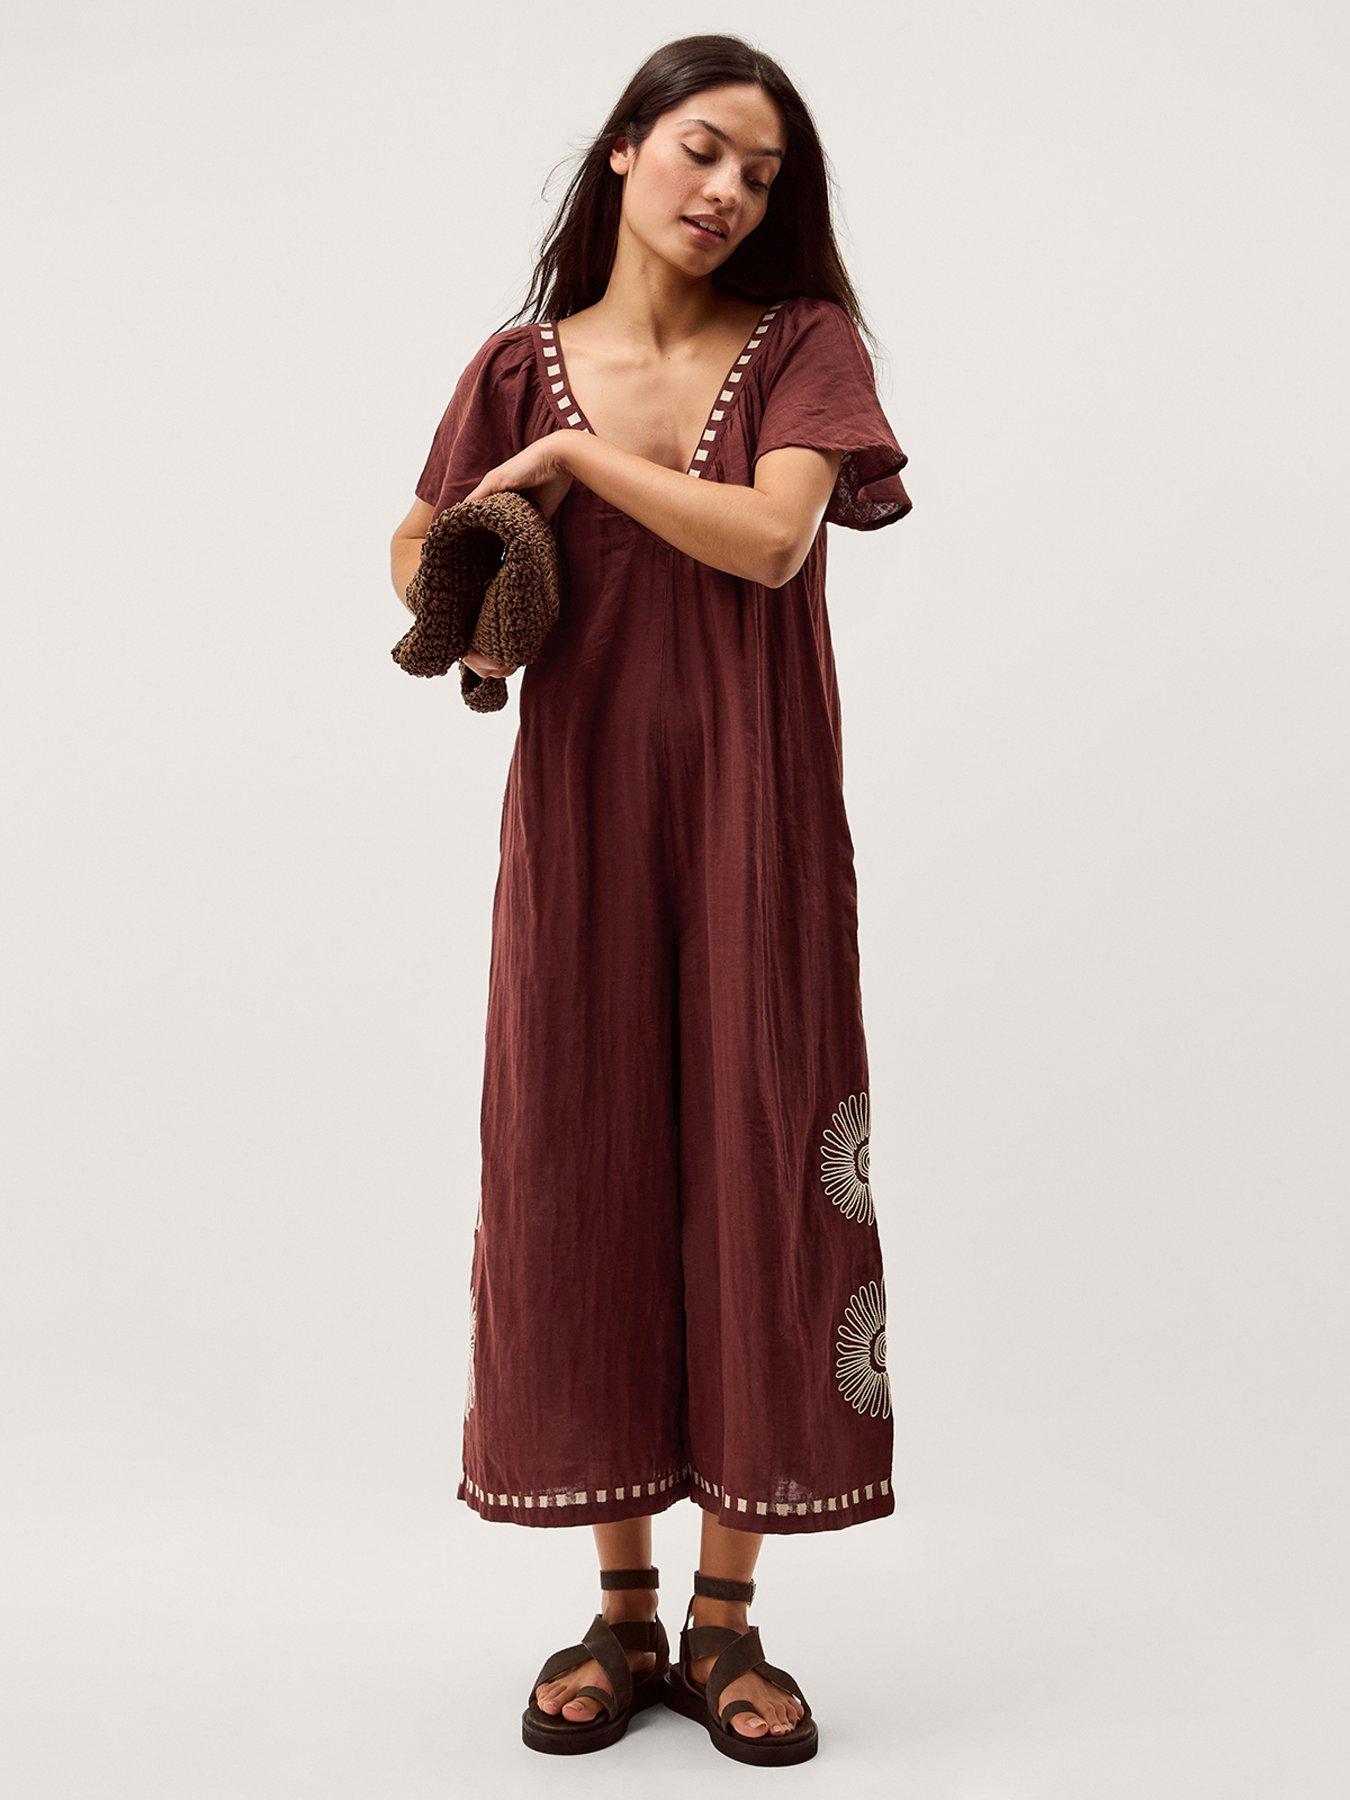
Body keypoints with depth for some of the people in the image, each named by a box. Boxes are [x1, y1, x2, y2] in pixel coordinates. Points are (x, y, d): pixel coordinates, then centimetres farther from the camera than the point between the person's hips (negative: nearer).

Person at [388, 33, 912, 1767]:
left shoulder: (801, 344, 3)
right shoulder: (523, 365, 6)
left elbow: (771, 538, -13)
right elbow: (421, 540, 15)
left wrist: (580, 455, -9)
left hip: (755, 812, -1)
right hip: (581, 810, 1)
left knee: (752, 1164, 0)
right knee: (583, 1167, 2)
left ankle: (727, 1622, 14)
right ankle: (620, 1610, 18)